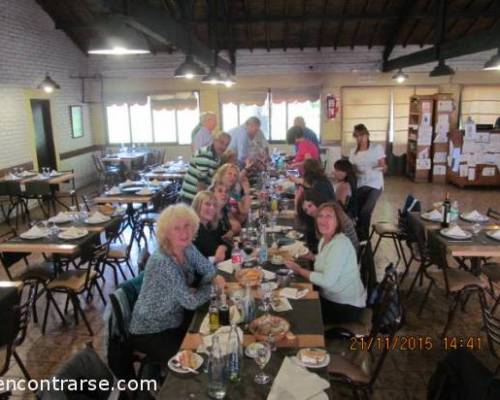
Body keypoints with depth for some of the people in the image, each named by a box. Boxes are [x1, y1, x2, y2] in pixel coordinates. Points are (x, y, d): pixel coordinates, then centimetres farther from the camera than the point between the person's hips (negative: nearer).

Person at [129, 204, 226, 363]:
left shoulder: (186, 247, -7)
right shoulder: (162, 262, -32)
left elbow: (207, 268, 8)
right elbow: (192, 301, -28)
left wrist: (214, 278, -14)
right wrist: (212, 285, -12)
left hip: (175, 320, 8)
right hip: (150, 333, -7)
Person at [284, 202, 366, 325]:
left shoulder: (340, 244, -25)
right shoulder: (324, 239, 3)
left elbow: (327, 280, -29)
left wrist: (299, 270, -18)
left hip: (347, 306, -8)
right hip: (330, 298, 8)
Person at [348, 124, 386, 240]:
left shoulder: (377, 148, -3)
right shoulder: (353, 152, 8)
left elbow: (383, 167, -3)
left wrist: (382, 167, -26)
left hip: (374, 184, -4)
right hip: (359, 185, 4)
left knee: (365, 212, -18)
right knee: (358, 213, -1)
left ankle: (362, 238, -2)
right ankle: (362, 238, 19)